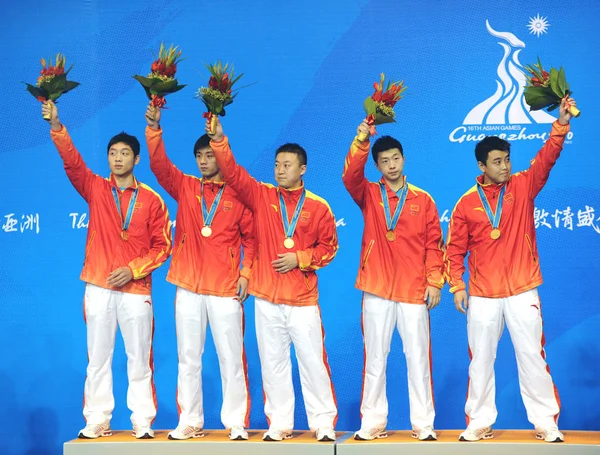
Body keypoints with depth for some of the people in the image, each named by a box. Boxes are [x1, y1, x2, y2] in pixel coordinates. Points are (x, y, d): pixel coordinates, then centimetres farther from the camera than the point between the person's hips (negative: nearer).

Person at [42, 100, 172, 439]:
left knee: (140, 359, 2)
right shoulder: (96, 188, 6)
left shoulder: (151, 199, 3)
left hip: (136, 289, -1)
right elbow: (72, 162, -10)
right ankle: (97, 421, 12)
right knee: (98, 359, 5)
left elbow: (162, 246, 3)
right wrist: (57, 126, -25)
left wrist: (133, 270, -10)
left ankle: (143, 422, 9)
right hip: (99, 287, 1)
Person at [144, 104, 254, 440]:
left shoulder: (238, 195, 3)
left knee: (232, 358, 0)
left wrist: (246, 273, -5)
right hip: (189, 286, 3)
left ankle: (237, 422, 7)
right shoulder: (185, 188, 9)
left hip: (226, 288, -3)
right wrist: (154, 129, -18)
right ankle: (190, 422, 14)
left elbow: (251, 238, 5)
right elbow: (159, 165, -5)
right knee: (188, 358, 7)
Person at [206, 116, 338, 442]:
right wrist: (219, 141, -17)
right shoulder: (261, 196, 6)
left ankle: (323, 422, 11)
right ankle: (279, 423, 16)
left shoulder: (318, 207, 2)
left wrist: (300, 259, -10)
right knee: (273, 362, 7)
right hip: (266, 297, 2)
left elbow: (328, 247, 5)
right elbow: (233, 173, -4)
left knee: (313, 361, 1)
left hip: (303, 299, -2)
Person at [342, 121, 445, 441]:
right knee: (375, 359, 5)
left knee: (418, 358, 3)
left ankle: (422, 424, 11)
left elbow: (434, 243, 6)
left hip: (415, 291, 0)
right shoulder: (368, 195, 6)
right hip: (377, 290, 0)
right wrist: (361, 140, -26)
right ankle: (373, 422, 12)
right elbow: (350, 176, -14)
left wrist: (435, 281, -2)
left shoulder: (422, 200, 7)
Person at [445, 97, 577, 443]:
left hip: (522, 291, -1)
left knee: (532, 357, 3)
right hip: (483, 295, 1)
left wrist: (561, 125, -27)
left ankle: (546, 422, 11)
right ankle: (480, 422, 18)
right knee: (481, 360, 7)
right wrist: (457, 286, -5)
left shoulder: (523, 187, 2)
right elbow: (456, 248, 3)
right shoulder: (467, 203, 1)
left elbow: (547, 159, -14)